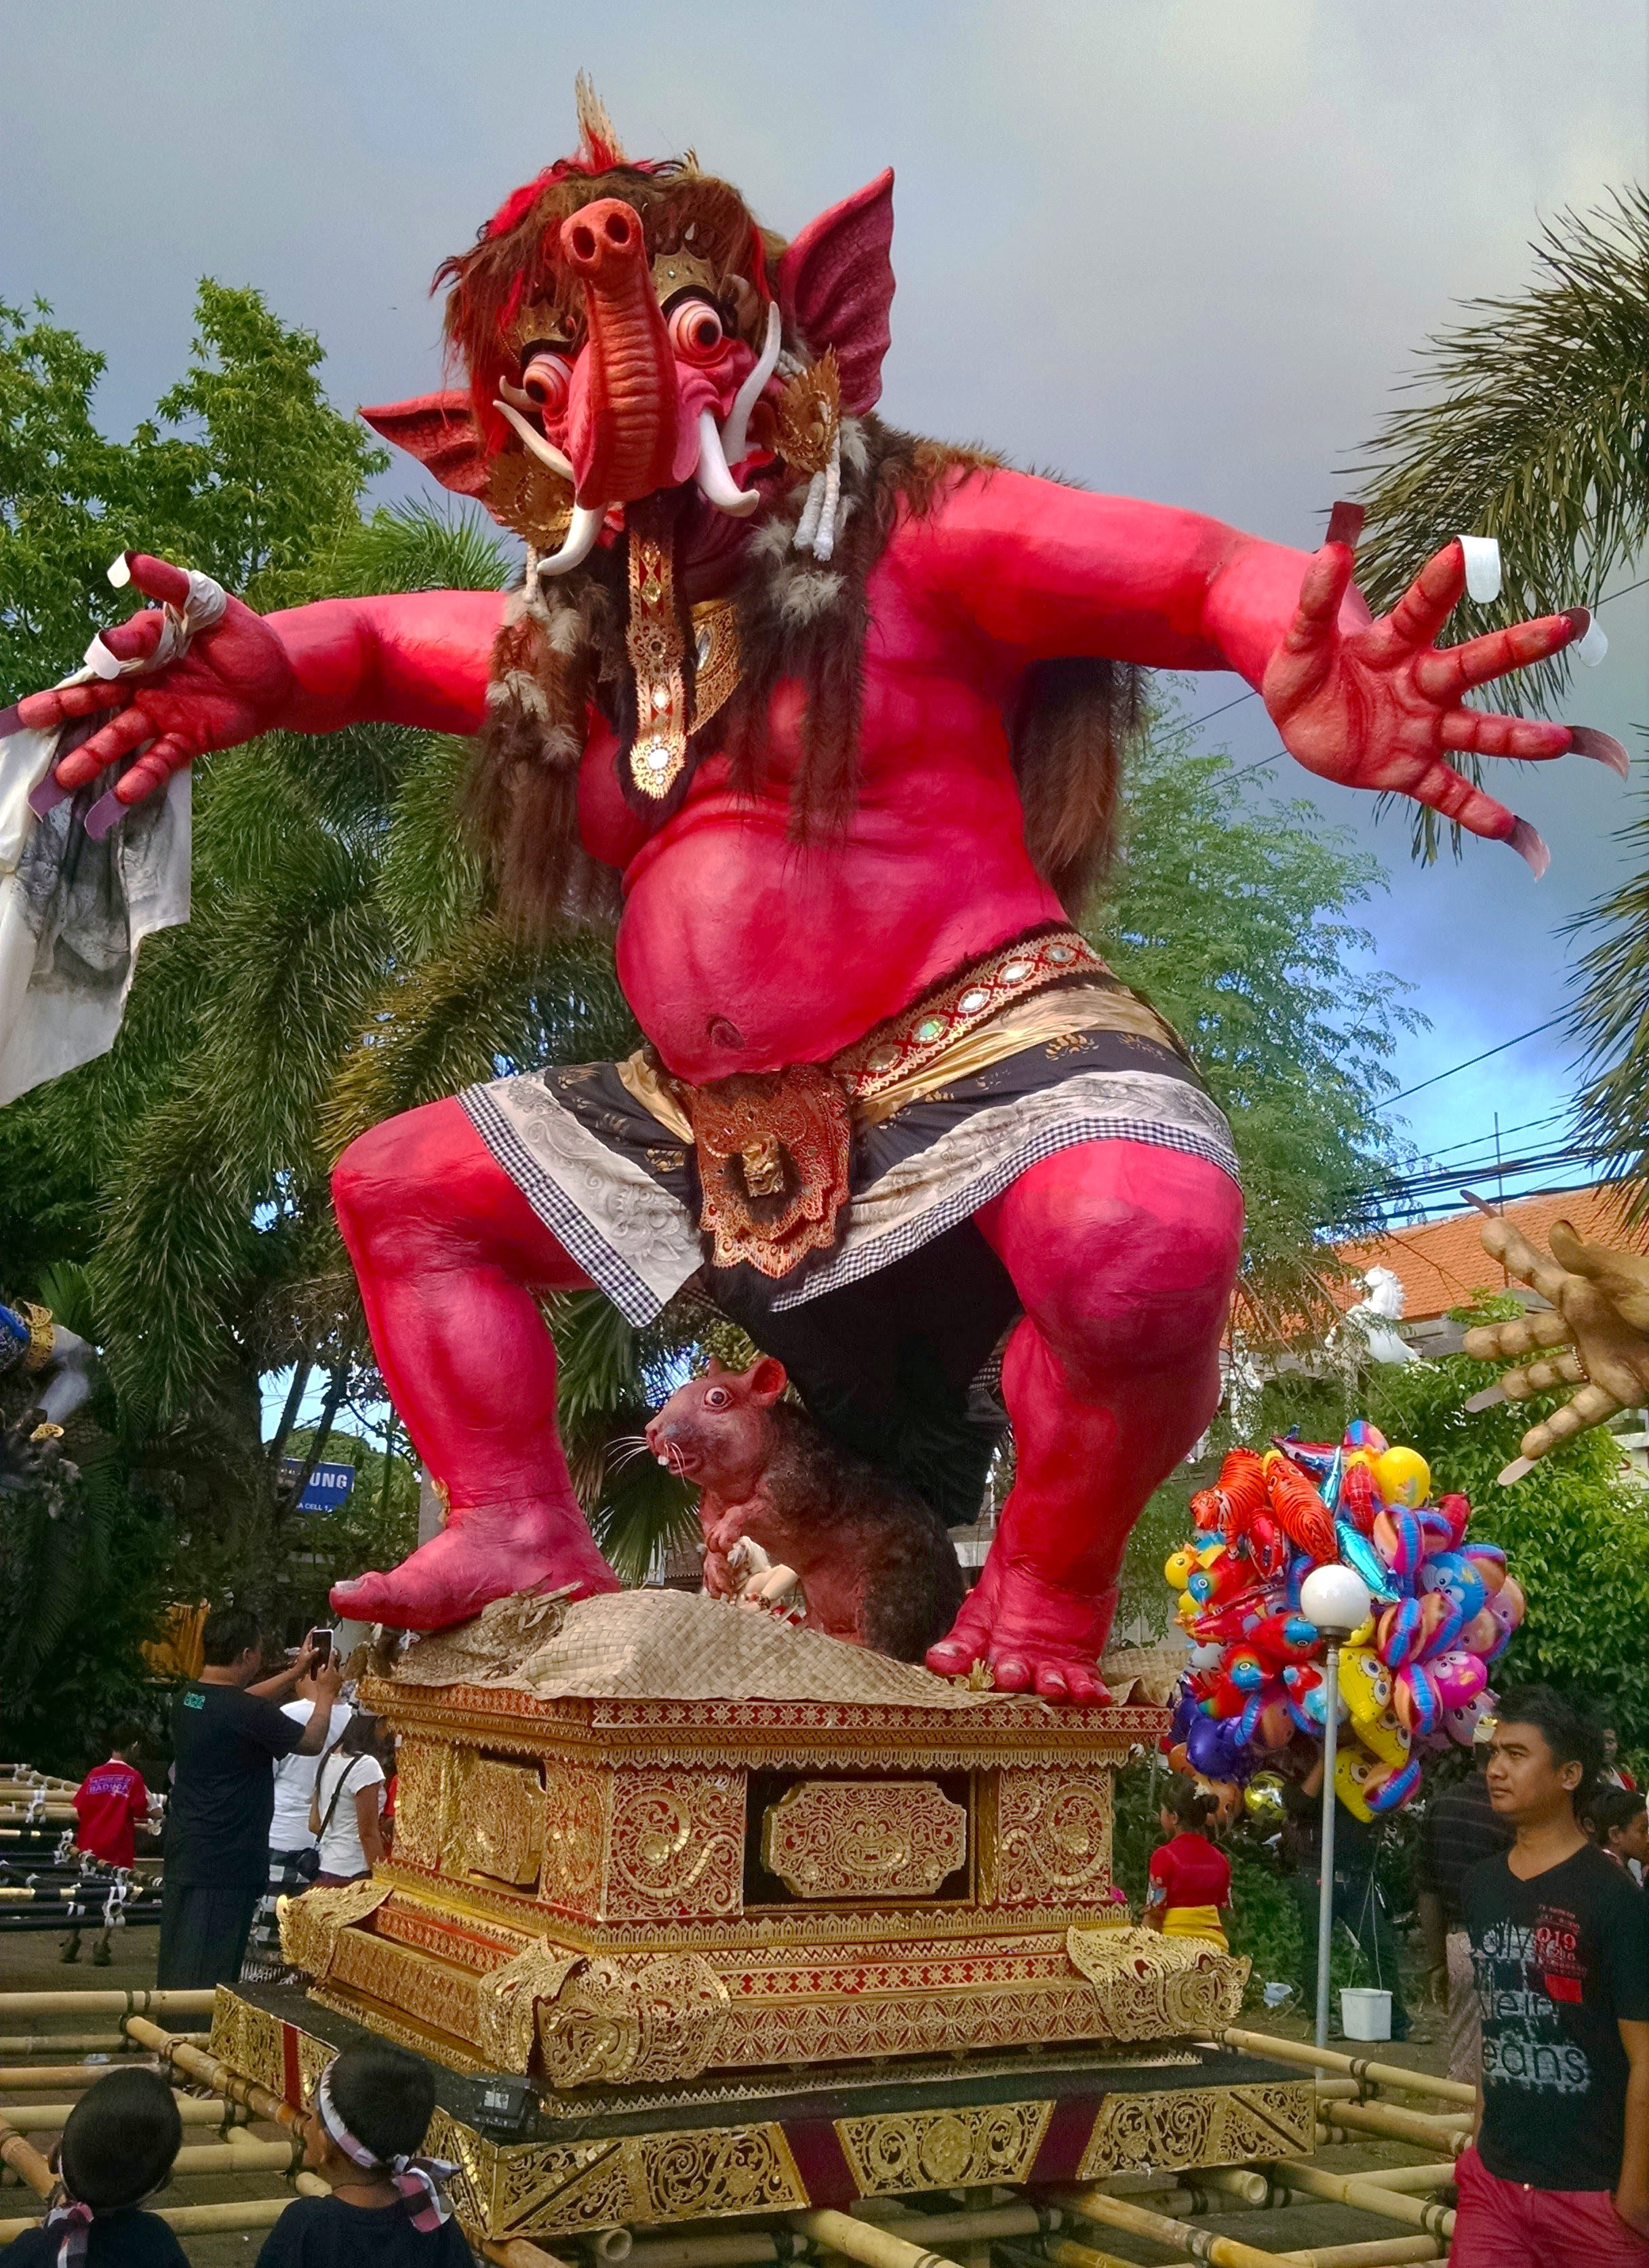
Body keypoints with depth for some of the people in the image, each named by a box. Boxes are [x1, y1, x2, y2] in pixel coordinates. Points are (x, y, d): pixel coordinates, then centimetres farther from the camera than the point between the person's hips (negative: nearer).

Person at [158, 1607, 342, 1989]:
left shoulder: (187, 1699, 4)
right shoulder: (250, 1714, -20)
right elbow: (312, 1742, -4)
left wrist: (296, 1672, 28)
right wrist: (326, 1693, 12)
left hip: (183, 1857, 9)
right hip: (225, 1867, -9)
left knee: (176, 1970, 16)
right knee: (206, 1983, -4)